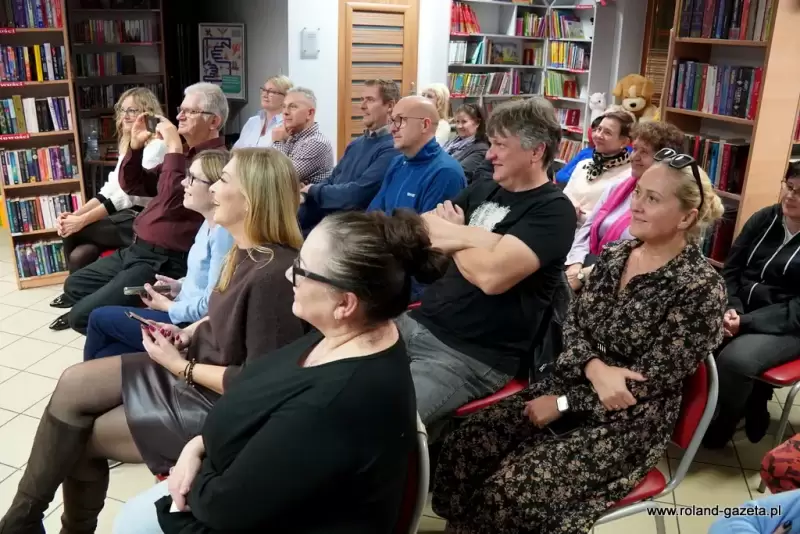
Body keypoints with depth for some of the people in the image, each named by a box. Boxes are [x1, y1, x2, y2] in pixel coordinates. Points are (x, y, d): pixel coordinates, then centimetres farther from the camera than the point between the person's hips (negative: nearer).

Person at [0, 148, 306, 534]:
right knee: (72, 385, 2)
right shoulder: (245, 251, 0)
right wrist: (188, 334, 0)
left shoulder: (273, 276, -29)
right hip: (197, 364, 9)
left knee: (79, 436, 0)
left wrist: (180, 365, -17)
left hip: (222, 403, -9)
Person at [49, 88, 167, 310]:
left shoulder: (157, 146, -13)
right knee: (78, 254, -16)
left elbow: (129, 194, -21)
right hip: (126, 217, 7)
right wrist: (74, 215, -4)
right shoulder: (128, 146, 16)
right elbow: (108, 191, 11)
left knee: (74, 232, -14)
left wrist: (82, 220, -21)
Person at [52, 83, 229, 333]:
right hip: (136, 249, 11)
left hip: (165, 262, -11)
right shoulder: (184, 154, 14)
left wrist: (174, 149, -24)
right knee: (75, 284, 23)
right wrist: (136, 146, 3)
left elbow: (174, 201, -30)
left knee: (83, 316, -13)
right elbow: (133, 185, 19)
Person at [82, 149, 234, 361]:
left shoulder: (223, 232, -24)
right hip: (185, 315, 9)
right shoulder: (209, 225, 8)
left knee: (100, 318, 5)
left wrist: (167, 306, -11)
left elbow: (212, 304, -26)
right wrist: (180, 286, 4)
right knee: (105, 356, 8)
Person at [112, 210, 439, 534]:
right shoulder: (351, 337, -9)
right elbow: (265, 408, 6)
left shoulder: (334, 406, -38)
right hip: (267, 486, 8)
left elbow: (227, 503, -26)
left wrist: (193, 481, -6)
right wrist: (199, 445, -4)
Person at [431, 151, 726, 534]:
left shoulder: (700, 288, -15)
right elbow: (572, 324, 3)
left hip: (627, 422, -6)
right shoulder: (614, 255, 5)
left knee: (511, 490, -21)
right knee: (464, 446, -11)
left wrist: (563, 403, -14)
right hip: (573, 384, 6)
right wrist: (595, 368, -19)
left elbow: (648, 383, -16)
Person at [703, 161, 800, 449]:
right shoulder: (763, 219, 6)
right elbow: (731, 269, 8)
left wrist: (745, 323, -24)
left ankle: (716, 428, -8)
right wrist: (731, 309, -11)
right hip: (741, 311, 5)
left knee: (734, 360, -33)